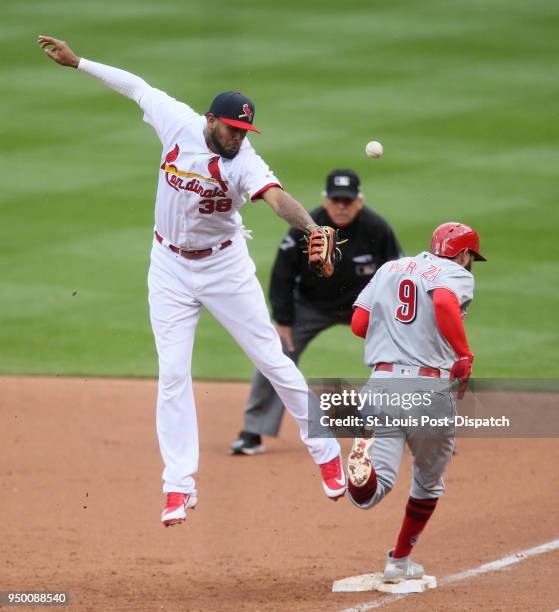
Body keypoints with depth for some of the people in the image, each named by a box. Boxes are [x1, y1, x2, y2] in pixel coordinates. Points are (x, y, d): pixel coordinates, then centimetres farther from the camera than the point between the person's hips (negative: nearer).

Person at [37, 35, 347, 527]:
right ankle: (180, 486, 2)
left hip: (224, 265, -3)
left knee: (273, 360, 1)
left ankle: (326, 453, 17)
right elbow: (136, 86, 4)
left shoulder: (245, 162, -25)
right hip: (170, 267, 3)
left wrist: (311, 227, -64)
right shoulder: (179, 123, -14)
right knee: (173, 374, -1)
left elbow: (276, 196, -45)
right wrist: (77, 62, 8)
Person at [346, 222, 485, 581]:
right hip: (430, 387, -3)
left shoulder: (389, 269, 21)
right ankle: (400, 561, 30)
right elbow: (445, 303, -20)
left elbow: (358, 324, 14)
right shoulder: (457, 275, 4)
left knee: (369, 494, -8)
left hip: (382, 382, 3)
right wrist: (464, 357, -13)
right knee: (429, 483, 22)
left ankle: (364, 462, -41)